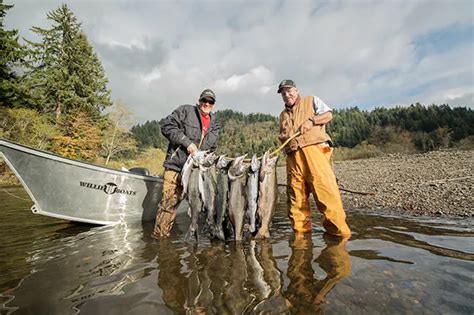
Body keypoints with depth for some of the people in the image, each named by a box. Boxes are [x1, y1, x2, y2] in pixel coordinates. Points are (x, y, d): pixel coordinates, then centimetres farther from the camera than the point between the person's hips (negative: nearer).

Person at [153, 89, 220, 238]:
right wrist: (186, 142, -15)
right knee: (169, 201, -7)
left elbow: (212, 148, 21)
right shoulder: (185, 111, 3)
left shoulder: (214, 125, 18)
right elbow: (167, 126, -7)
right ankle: (159, 235, 6)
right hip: (176, 164, -5)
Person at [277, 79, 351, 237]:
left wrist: (311, 120, -7)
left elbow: (328, 114, 9)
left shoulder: (311, 101, 20)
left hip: (313, 149, -4)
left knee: (325, 189, -15)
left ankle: (338, 229, -7)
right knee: (296, 196, 0)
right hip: (293, 155, 4)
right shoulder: (283, 115, 30)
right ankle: (300, 230, 8)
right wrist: (282, 139, 7)